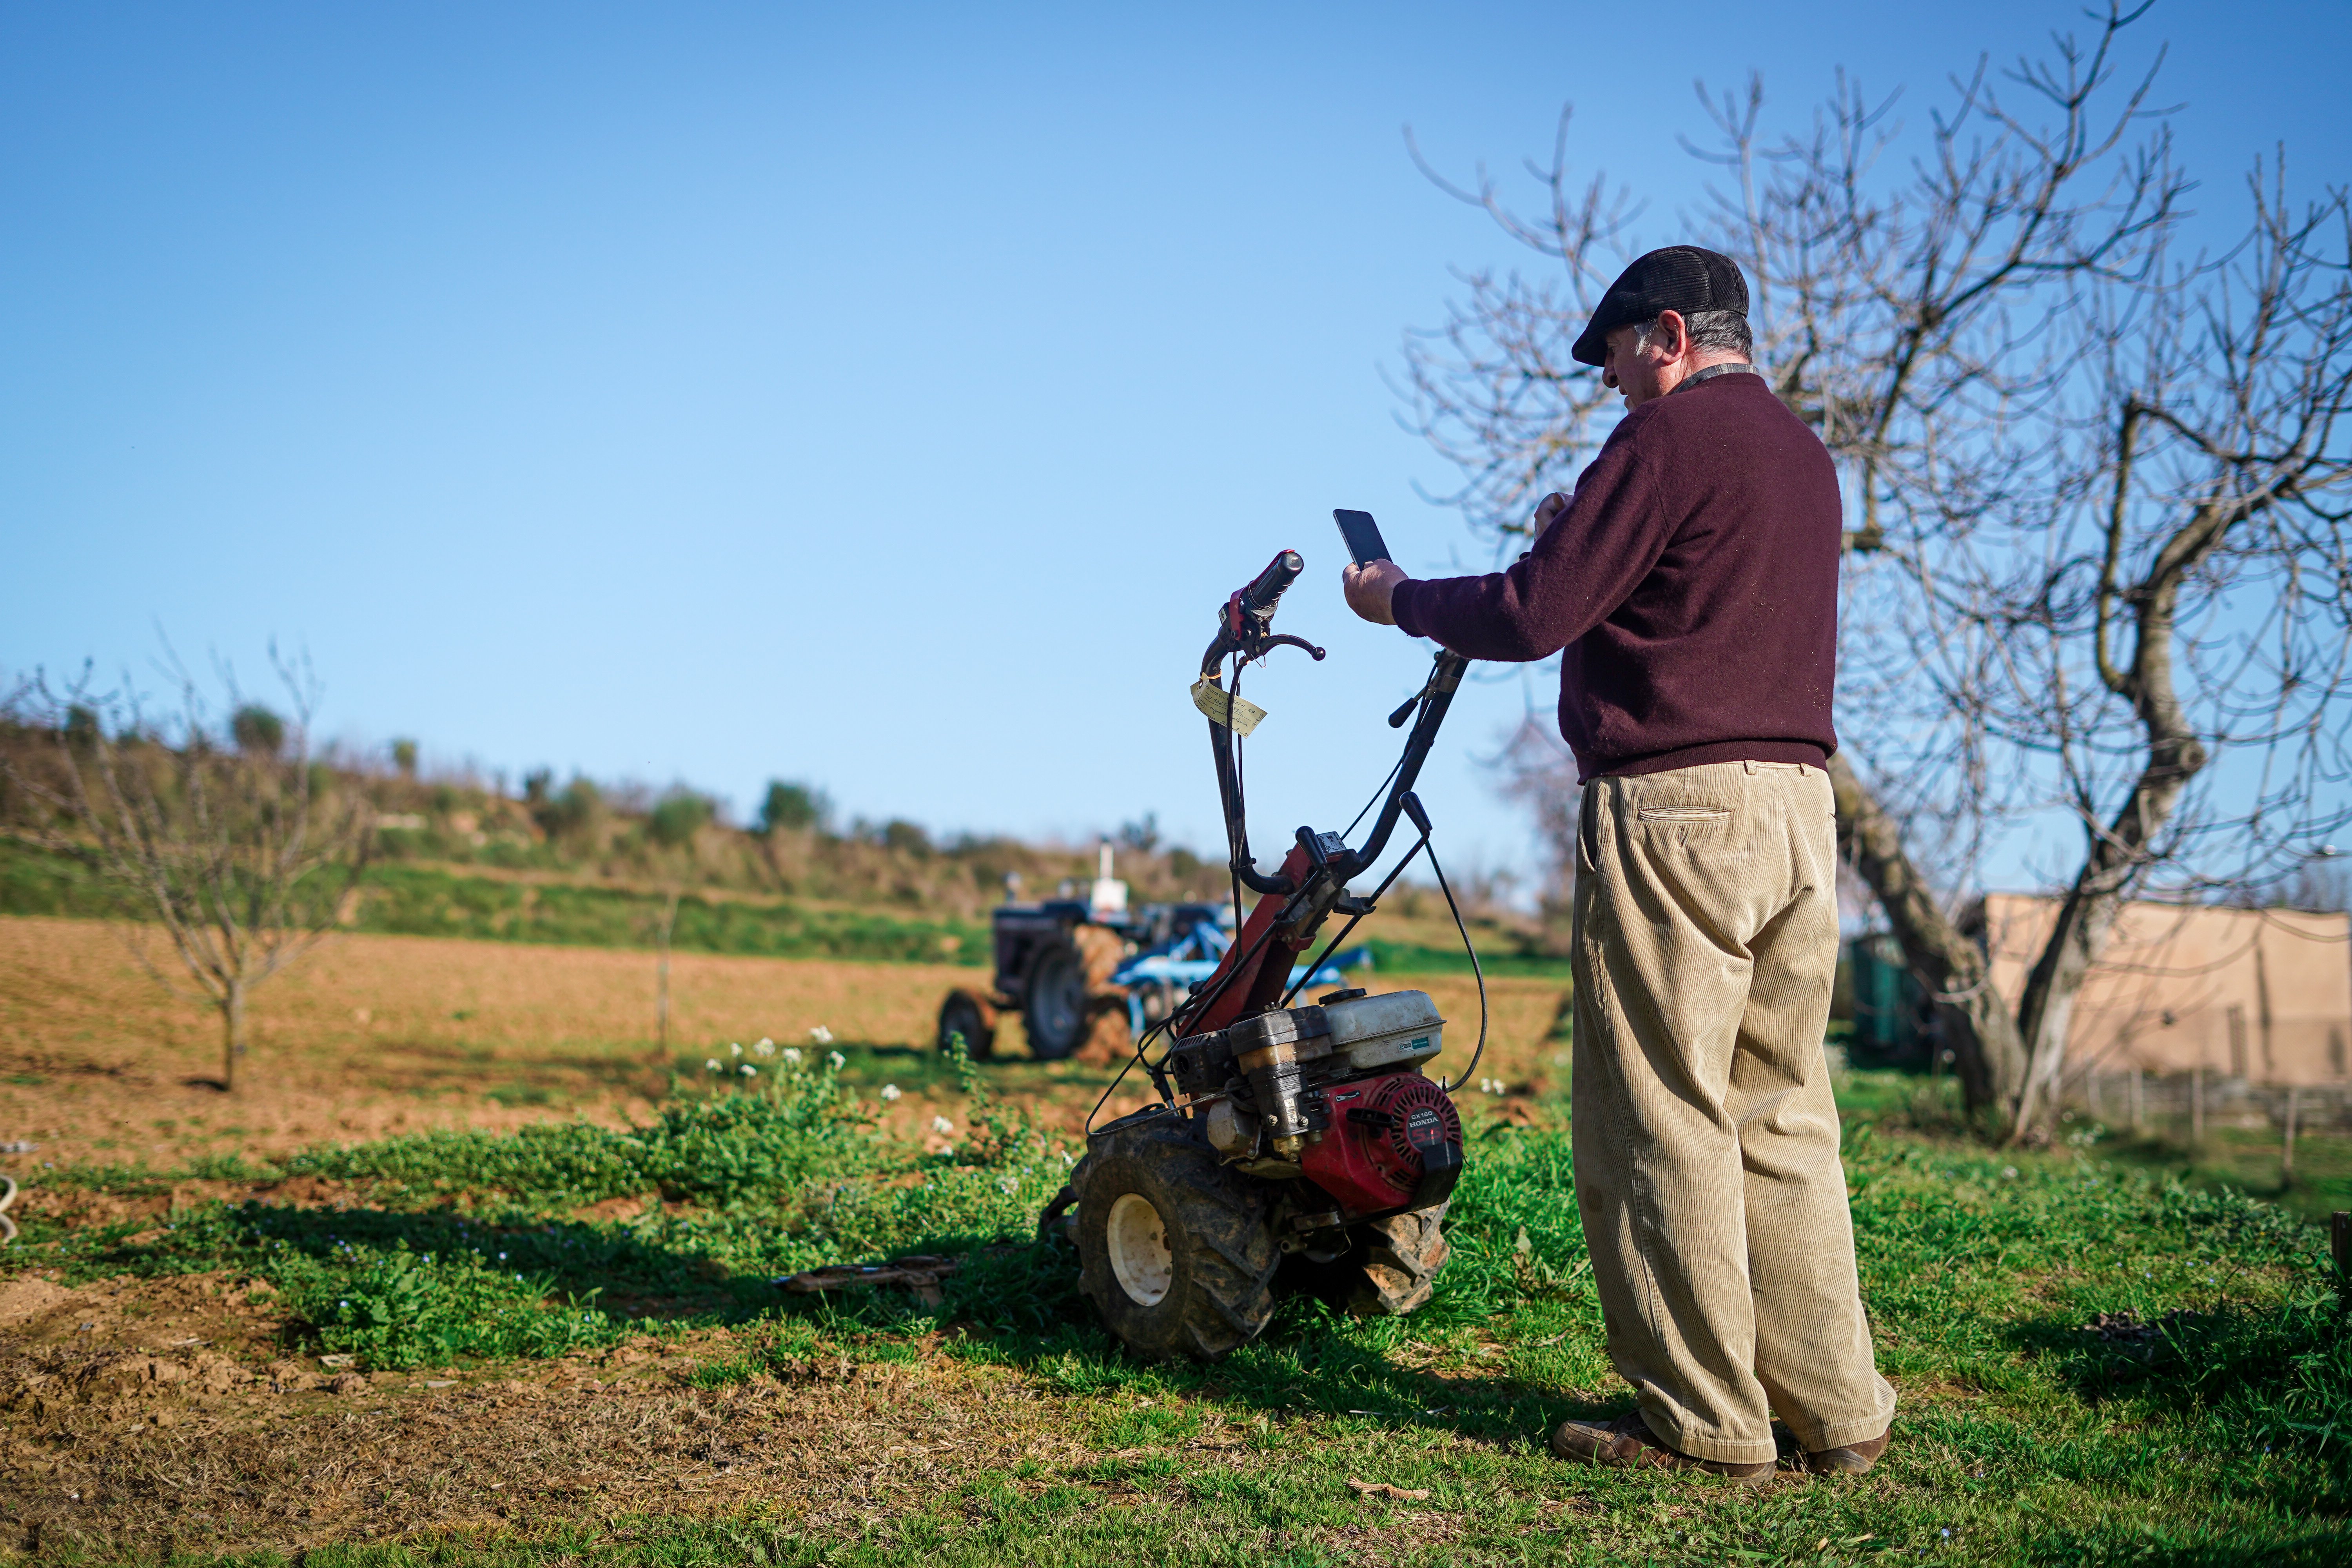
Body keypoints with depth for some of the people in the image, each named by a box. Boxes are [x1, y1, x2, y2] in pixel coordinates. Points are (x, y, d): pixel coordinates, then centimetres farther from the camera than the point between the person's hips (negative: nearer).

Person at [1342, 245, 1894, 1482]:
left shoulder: (1669, 436, -7)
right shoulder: (1801, 453, 20)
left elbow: (1530, 618, -11)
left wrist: (1399, 600, 5)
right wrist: (1581, 541, 23)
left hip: (1674, 805, -9)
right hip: (1797, 803, 9)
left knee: (1661, 1119, -2)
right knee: (1781, 1113, 12)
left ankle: (1704, 1424, 4)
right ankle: (1835, 1411, 17)